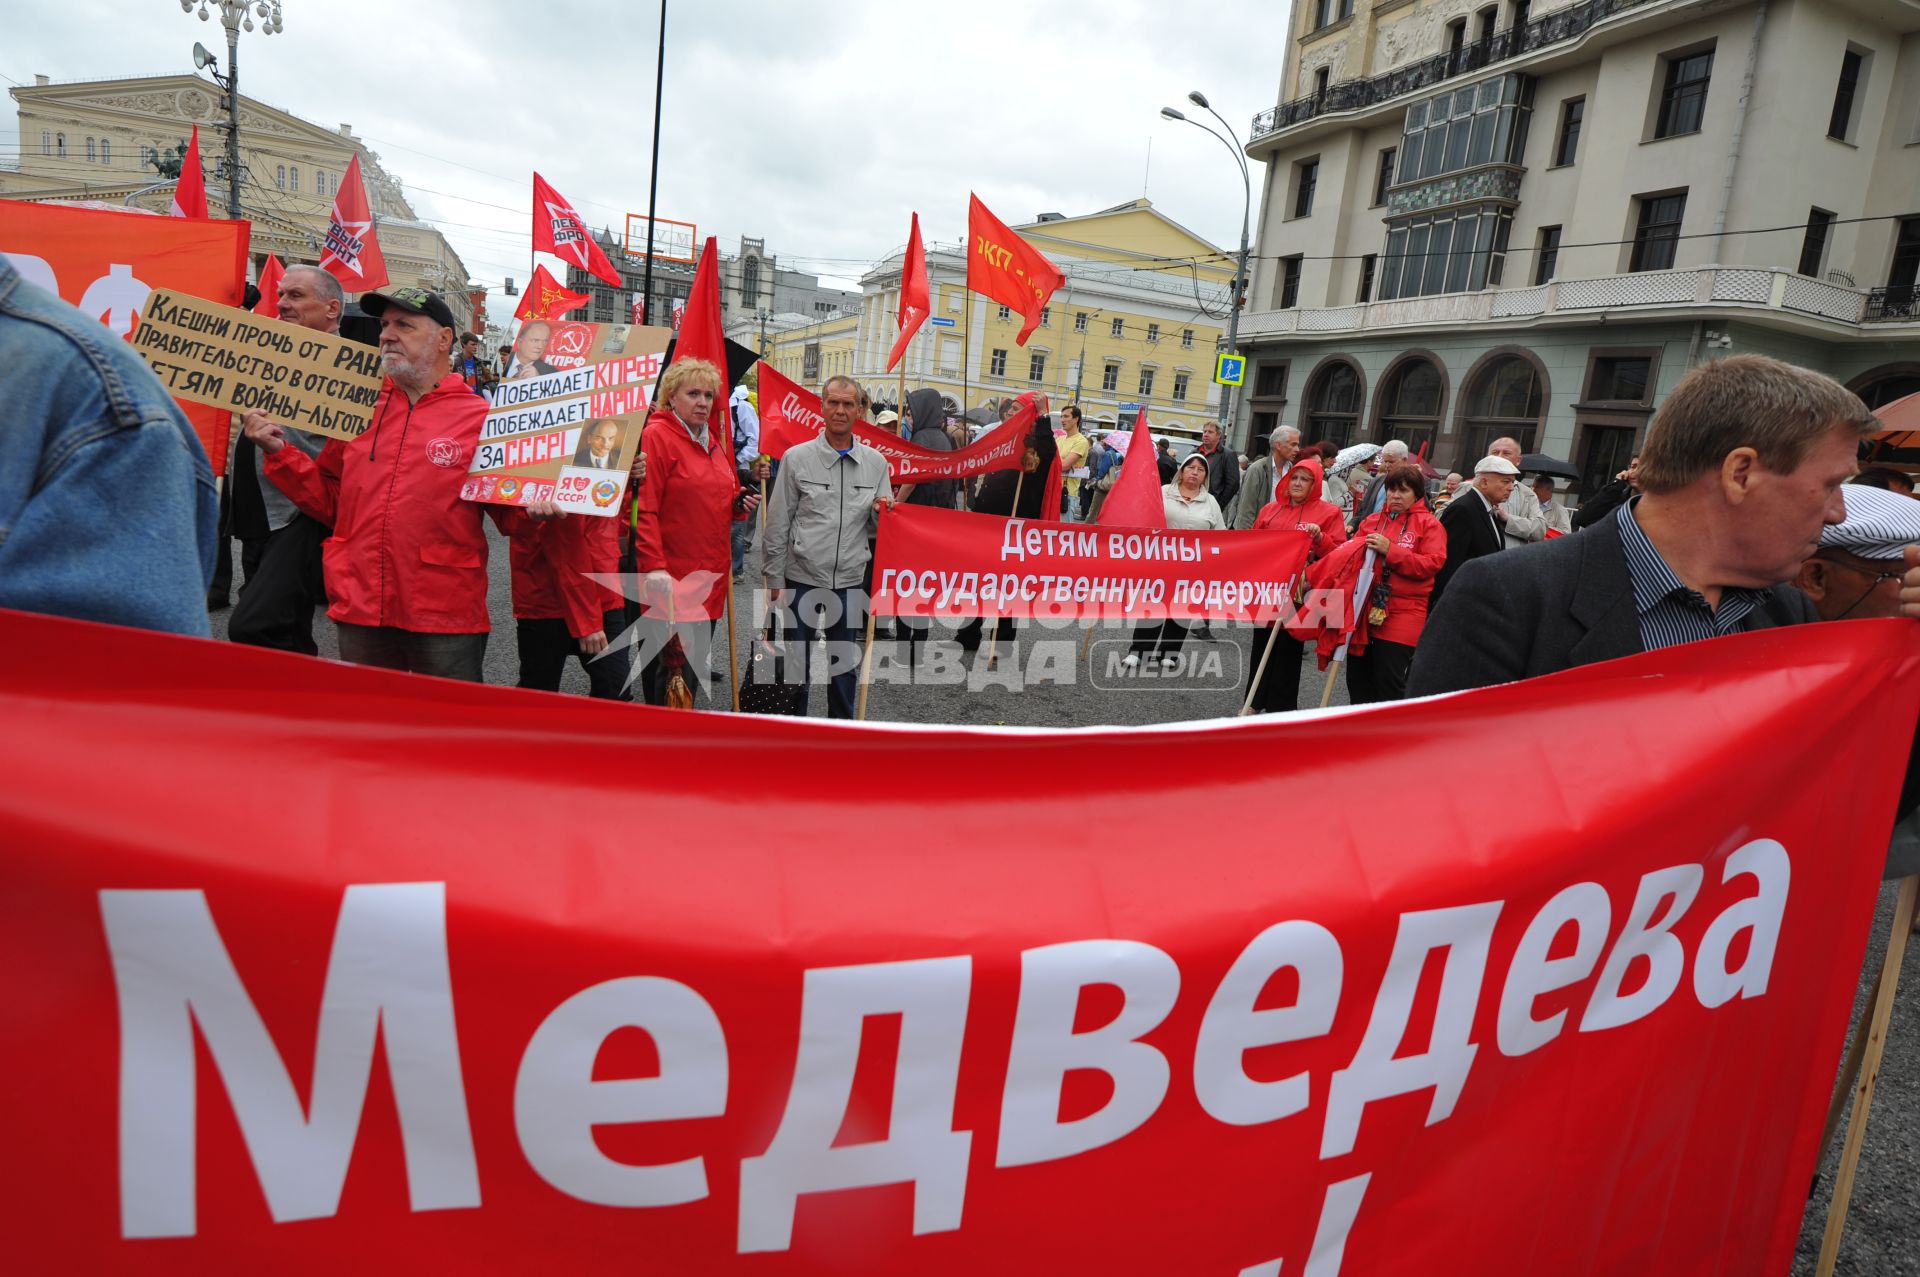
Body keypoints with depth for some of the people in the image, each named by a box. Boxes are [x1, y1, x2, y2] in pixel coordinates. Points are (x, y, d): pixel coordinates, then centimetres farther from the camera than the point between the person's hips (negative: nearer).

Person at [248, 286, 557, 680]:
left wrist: (534, 509, -21)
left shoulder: (481, 419, -2)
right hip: (360, 615, 4)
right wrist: (280, 452, 3)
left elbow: (508, 514, 0)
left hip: (446, 618, -4)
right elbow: (328, 500, 15)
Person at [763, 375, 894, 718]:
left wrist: (881, 512, -13)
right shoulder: (797, 458, -2)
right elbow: (777, 524, 0)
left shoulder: (875, 462, 4)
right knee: (795, 662, 9)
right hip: (802, 579, -2)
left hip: (851, 581, 2)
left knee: (845, 665, 13)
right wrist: (775, 580, -3)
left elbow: (878, 527, 10)